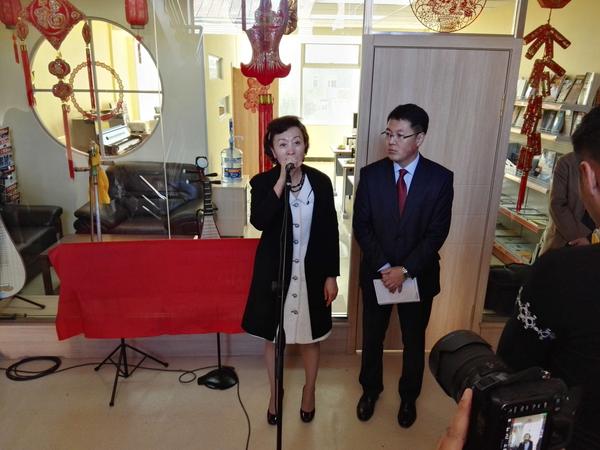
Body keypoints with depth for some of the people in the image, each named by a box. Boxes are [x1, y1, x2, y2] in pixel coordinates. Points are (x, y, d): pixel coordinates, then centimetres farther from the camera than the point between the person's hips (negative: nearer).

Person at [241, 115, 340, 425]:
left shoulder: (321, 181, -5)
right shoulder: (263, 182, -9)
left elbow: (330, 232, -1)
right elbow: (258, 221, -27)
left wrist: (331, 275, -2)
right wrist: (282, 180, -29)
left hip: (311, 271, 1)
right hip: (274, 271, -1)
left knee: (310, 336, 17)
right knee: (273, 336, 15)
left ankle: (309, 390, 43)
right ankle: (274, 393, 40)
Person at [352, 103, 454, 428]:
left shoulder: (440, 178, -10)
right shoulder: (371, 174, -7)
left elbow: (437, 233, -12)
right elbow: (361, 226, -7)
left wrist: (405, 270, -18)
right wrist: (383, 267, -15)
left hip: (419, 275, -1)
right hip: (377, 272, 1)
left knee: (414, 340, 17)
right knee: (372, 336, 18)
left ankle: (409, 396, 42)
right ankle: (370, 389, 43)